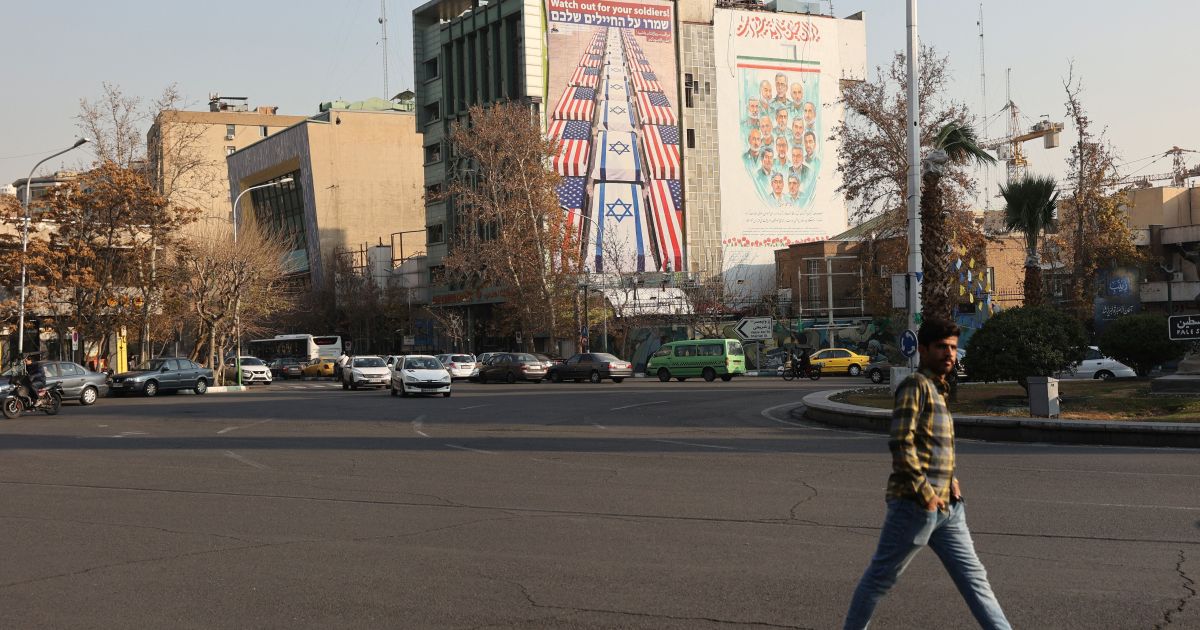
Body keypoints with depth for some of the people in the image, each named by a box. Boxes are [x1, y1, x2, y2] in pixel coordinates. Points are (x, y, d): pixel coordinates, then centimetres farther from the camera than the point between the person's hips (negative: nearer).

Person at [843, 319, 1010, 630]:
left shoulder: (937, 389, 16)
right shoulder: (915, 386, -12)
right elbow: (901, 443, -21)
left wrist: (950, 480, 13)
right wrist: (925, 493, -19)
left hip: (947, 506, 9)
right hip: (914, 504, -9)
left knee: (973, 576, 6)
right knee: (880, 578, 4)